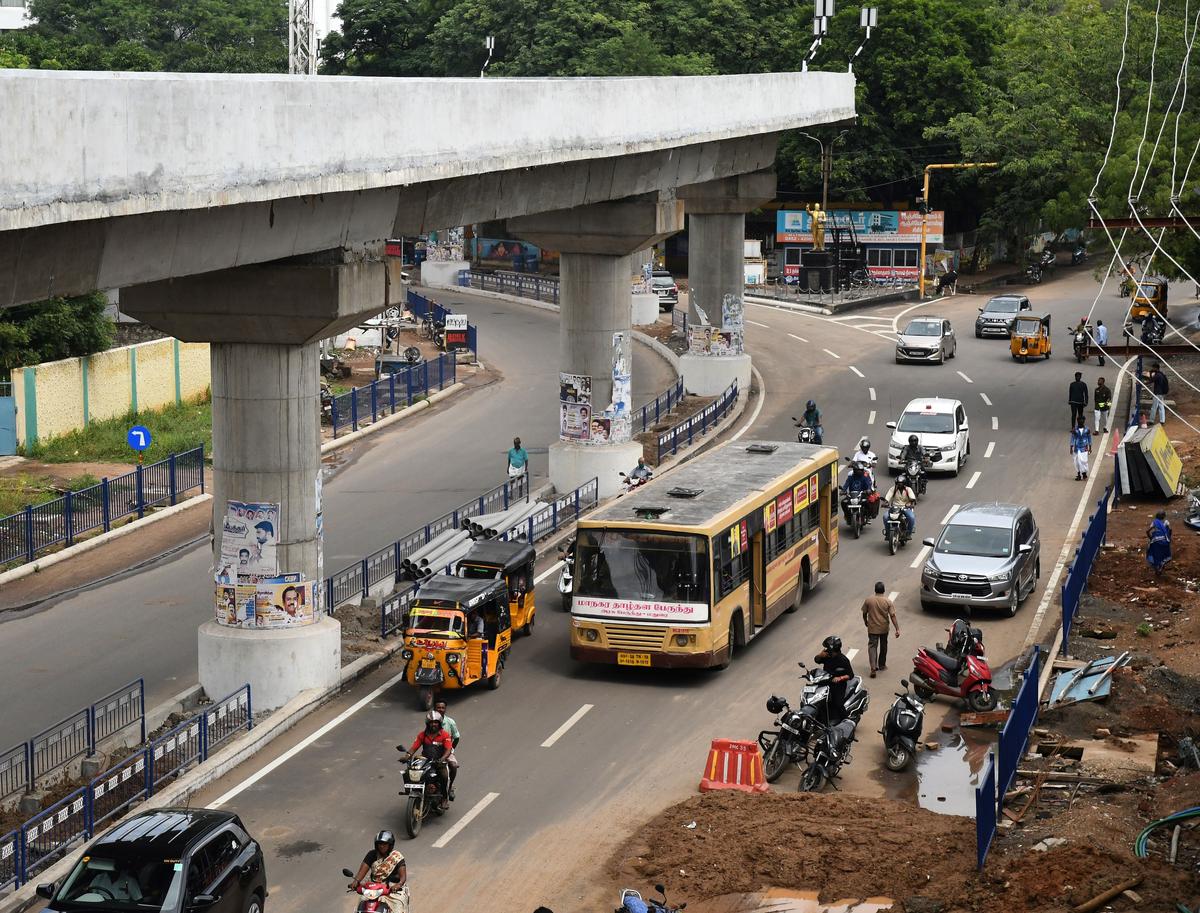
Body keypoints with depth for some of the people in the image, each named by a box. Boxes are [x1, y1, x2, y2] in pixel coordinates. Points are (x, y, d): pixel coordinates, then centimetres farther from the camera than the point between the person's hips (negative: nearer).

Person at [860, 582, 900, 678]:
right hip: (884, 628, 1)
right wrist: (897, 629, -12)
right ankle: (881, 665, 32)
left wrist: (865, 621, 21)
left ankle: (873, 668, -13)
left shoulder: (868, 600, -10)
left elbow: (864, 613, 1)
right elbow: (892, 616, -14)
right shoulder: (888, 602, -11)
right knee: (883, 647, 20)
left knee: (872, 646, 2)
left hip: (872, 628, -1)